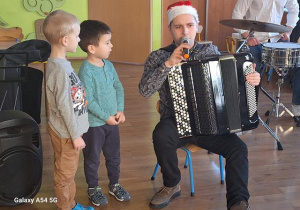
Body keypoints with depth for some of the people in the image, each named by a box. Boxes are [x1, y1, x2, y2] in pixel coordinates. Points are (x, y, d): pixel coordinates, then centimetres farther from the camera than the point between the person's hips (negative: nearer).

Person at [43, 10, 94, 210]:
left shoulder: (61, 63, 3)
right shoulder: (60, 70, -26)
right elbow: (64, 107, -23)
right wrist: (75, 135, -16)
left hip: (69, 129, 9)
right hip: (66, 132, -9)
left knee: (69, 171, 23)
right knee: (65, 174, 9)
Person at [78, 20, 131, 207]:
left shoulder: (109, 65, 1)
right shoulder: (86, 71, -21)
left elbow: (119, 88, 6)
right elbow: (88, 100, -22)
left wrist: (120, 111, -5)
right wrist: (106, 117, -17)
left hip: (112, 120, 7)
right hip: (93, 124, -6)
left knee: (114, 156, 19)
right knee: (93, 158, 12)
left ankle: (115, 184, 38)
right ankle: (93, 188, 31)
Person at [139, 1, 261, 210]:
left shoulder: (210, 51, 3)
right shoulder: (159, 56, -3)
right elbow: (145, 90, -18)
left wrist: (250, 79, -15)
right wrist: (169, 63, -29)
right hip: (175, 122, -1)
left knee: (238, 148, -22)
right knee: (161, 135, -33)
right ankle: (172, 185, -6)